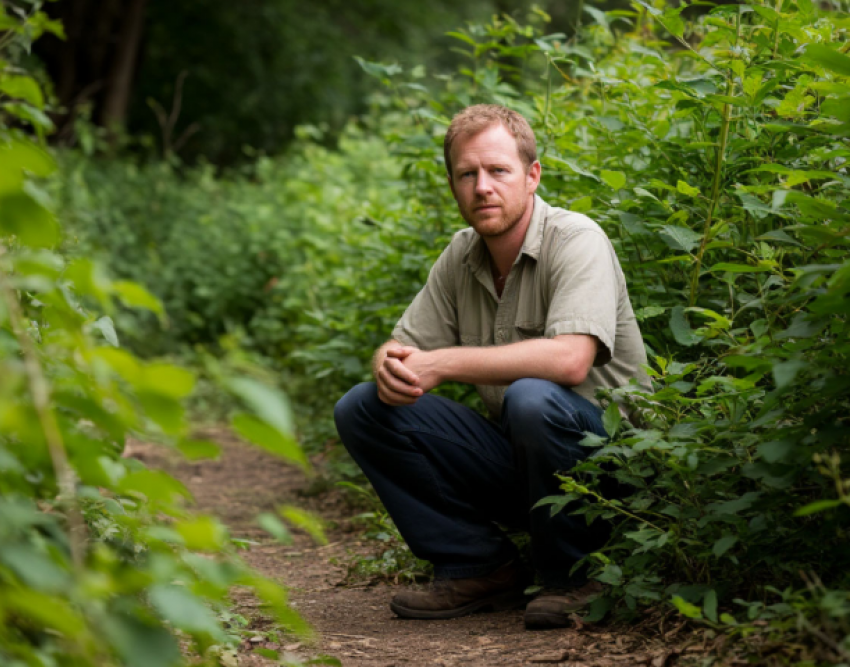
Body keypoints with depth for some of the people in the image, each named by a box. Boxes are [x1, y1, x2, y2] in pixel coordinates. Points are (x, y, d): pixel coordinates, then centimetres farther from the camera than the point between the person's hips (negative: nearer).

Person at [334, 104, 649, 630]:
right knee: (362, 409, -4)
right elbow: (405, 346, 9)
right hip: (515, 462, 6)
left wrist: (442, 364, -27)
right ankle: (481, 568, 0)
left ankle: (576, 576, -13)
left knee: (533, 398, -38)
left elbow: (570, 359, -31)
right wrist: (391, 367, -18)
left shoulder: (576, 240, -16)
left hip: (605, 452, -6)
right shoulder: (460, 257, 6)